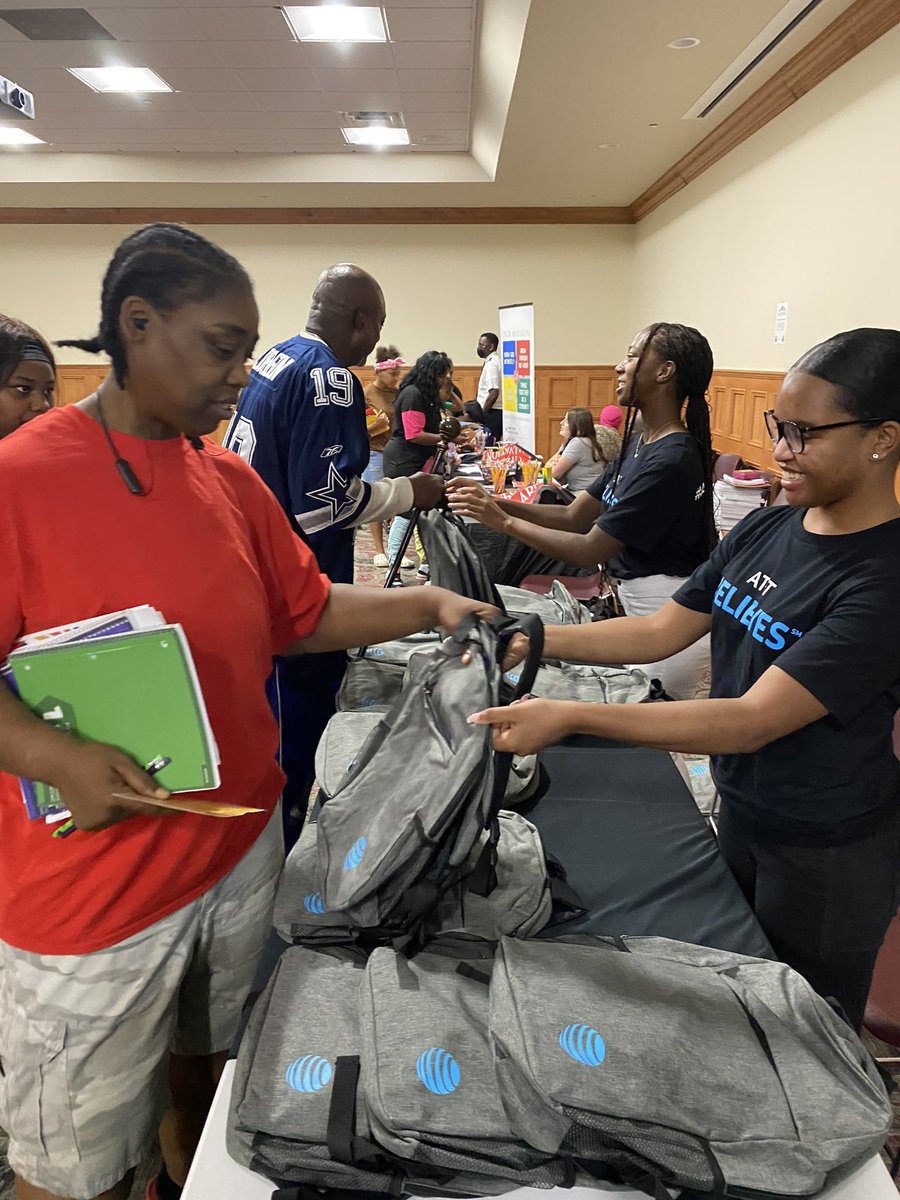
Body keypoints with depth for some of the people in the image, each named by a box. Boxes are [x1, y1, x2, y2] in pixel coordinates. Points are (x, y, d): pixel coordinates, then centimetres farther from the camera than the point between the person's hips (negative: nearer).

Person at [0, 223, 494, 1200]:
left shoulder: (230, 481, 3)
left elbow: (307, 615, 8)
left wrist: (427, 606, -2)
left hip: (241, 850, 6)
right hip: (95, 892, -5)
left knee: (205, 1064, 28)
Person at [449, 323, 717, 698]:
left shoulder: (671, 460, -22)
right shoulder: (638, 446, 8)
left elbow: (591, 551, -20)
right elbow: (572, 516, 5)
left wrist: (504, 521, -16)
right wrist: (492, 503, -6)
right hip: (640, 603, 9)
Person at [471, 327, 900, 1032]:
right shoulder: (765, 529, -3)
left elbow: (752, 722, -33)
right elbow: (661, 632, -1)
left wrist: (570, 717, -37)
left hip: (825, 855, -7)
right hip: (739, 813, 7)